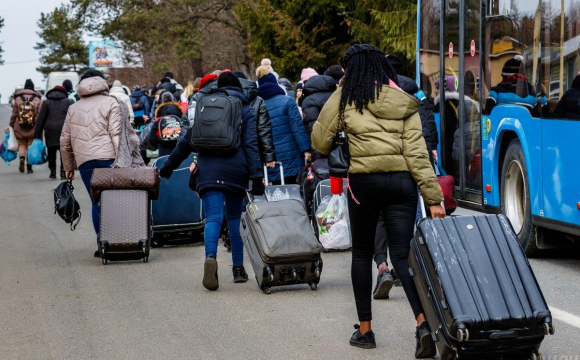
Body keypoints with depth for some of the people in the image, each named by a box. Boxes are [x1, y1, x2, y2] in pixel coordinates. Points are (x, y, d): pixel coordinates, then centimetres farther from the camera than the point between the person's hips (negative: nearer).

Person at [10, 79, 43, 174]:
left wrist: (12, 125, 13)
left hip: (19, 128, 0)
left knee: (22, 144, 14)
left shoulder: (17, 99, -1)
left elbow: (14, 114, 2)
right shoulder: (37, 100, -4)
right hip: (33, 128, 0)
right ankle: (29, 167, 9)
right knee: (31, 145, 10)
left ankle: (22, 158, -14)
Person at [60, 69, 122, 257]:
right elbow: (116, 134, -5)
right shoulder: (110, 103, 7)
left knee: (97, 202, 8)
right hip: (108, 158, -3)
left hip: (84, 162, 3)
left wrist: (68, 167, 28)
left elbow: (65, 141, 20)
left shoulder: (73, 108, 20)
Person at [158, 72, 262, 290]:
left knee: (213, 217, -9)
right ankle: (238, 268, 11)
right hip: (236, 170, 0)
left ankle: (210, 257, -36)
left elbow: (187, 141, 15)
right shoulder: (246, 111, 9)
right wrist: (256, 177, -7)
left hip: (208, 170, 0)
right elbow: (251, 145, -2)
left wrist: (169, 166, 24)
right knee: (235, 217, 14)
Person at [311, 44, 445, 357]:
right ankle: (423, 322, -20)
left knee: (362, 253, 14)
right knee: (402, 254, 0)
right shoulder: (403, 103, 8)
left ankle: (365, 329, 19)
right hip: (401, 181, 2)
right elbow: (417, 153, 0)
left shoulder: (345, 97, 1)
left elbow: (319, 140, 5)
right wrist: (433, 198, -2)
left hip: (364, 181, -2)